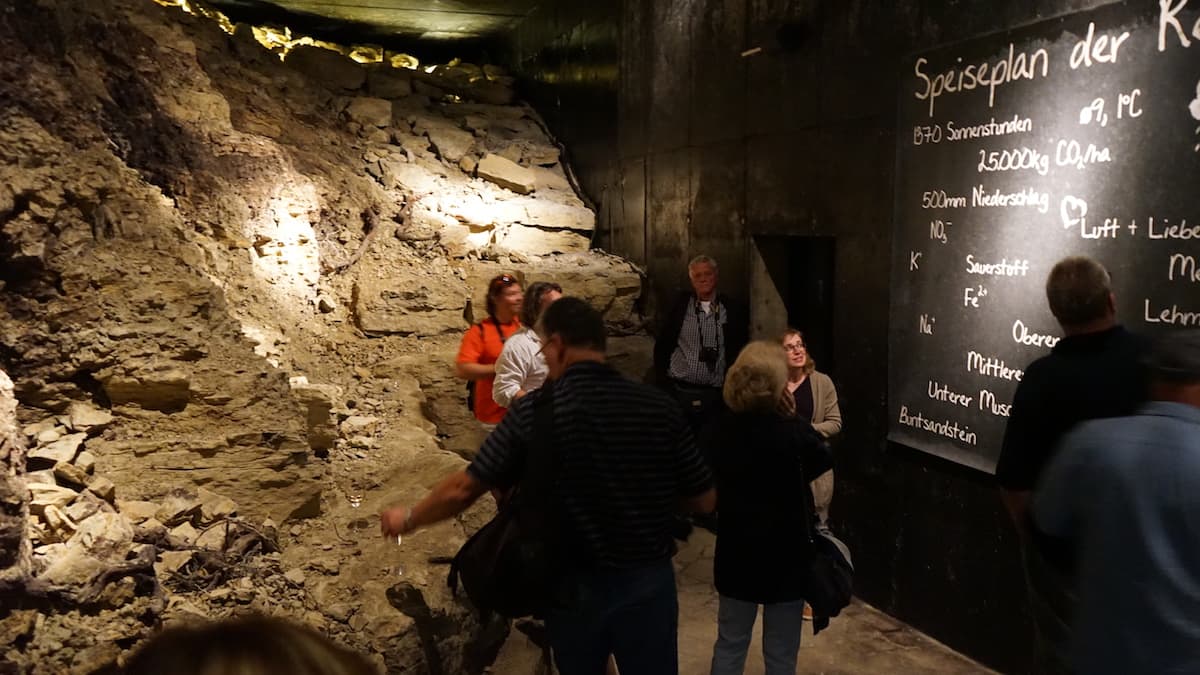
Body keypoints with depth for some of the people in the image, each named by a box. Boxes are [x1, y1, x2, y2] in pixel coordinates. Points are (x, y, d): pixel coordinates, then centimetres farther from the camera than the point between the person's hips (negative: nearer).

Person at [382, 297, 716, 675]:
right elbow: (704, 501, -3)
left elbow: (464, 489, -9)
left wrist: (408, 519, 8)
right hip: (649, 580, 1)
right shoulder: (660, 407, -10)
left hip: (576, 584, 0)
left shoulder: (534, 410, -14)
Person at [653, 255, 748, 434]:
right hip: (677, 390, 0)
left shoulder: (732, 310, 2)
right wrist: (661, 383, -1)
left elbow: (740, 352, 5)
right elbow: (662, 345, 5)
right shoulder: (680, 305, 3)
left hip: (714, 394, 0)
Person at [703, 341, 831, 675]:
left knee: (729, 644, 19)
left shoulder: (715, 432, -10)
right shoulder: (795, 432, -20)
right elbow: (823, 460, 2)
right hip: (786, 556, -3)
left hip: (735, 553, 3)